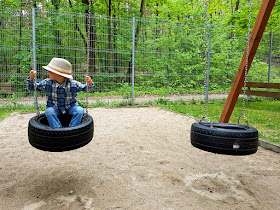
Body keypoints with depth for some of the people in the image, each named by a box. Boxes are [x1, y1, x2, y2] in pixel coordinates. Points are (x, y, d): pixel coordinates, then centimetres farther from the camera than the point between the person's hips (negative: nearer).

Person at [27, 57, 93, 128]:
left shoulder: (73, 84, -15)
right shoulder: (47, 83, -9)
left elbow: (84, 88, -2)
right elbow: (32, 87, 3)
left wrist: (89, 84, -25)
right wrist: (31, 79, -18)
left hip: (70, 108, -1)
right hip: (54, 108, 1)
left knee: (80, 110, -28)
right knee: (49, 112, -32)